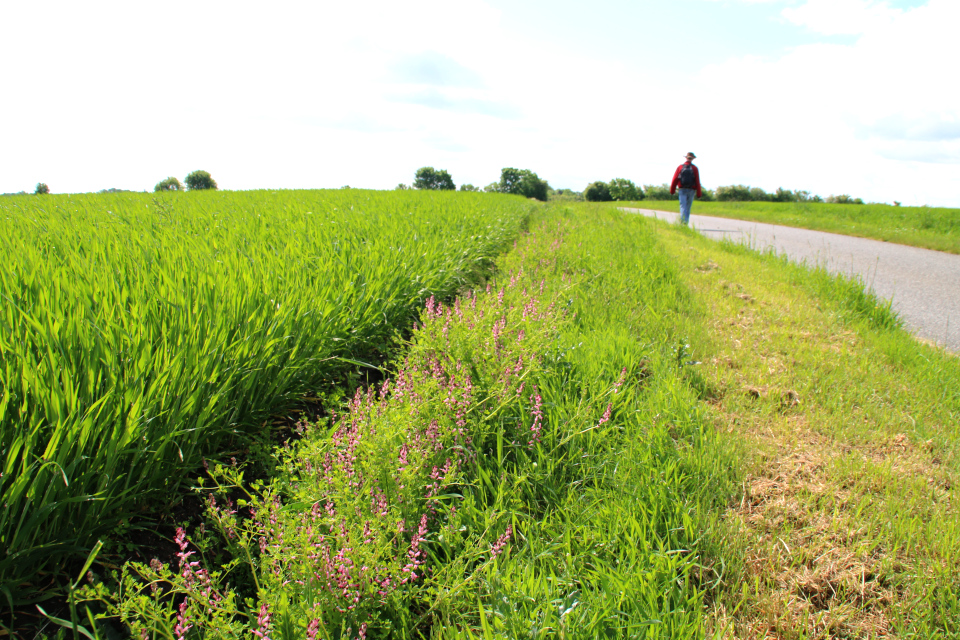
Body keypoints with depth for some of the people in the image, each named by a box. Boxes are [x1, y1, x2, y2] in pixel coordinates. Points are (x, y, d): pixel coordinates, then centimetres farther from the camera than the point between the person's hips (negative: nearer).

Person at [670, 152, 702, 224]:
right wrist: (699, 193, 1)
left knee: (683, 206, -6)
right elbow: (697, 181, -3)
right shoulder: (694, 168, 1)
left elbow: (675, 179, 0)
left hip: (682, 189, 0)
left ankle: (683, 221, -25)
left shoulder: (680, 167, 2)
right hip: (691, 190, 1)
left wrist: (672, 191, 7)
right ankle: (686, 222, 12)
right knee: (688, 207, 11)